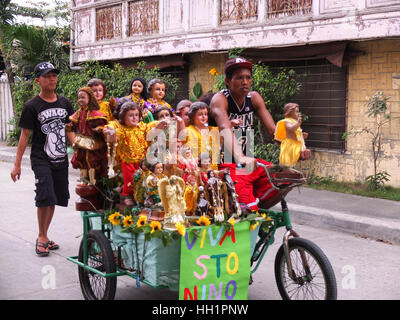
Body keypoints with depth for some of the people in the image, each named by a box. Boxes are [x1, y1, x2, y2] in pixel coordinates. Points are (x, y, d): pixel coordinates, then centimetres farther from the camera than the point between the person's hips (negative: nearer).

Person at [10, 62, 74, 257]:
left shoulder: (64, 103, 8)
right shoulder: (32, 106, -5)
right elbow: (25, 135, -4)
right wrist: (17, 164, -5)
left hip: (61, 160, 5)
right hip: (41, 160, -5)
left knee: (54, 199, 8)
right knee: (45, 197, -17)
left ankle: (44, 237, 23)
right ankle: (41, 237, 0)